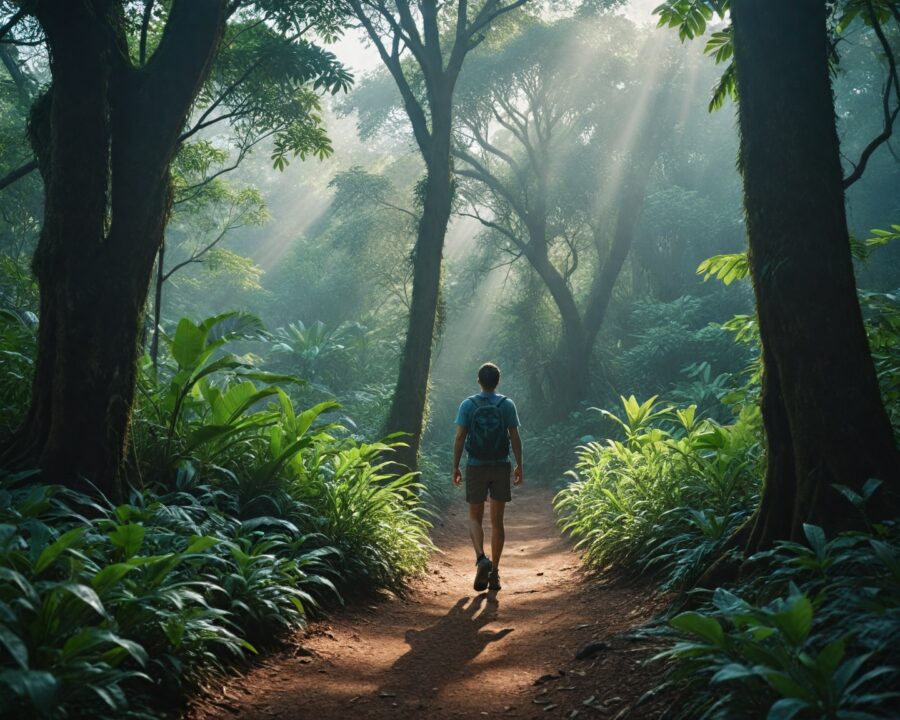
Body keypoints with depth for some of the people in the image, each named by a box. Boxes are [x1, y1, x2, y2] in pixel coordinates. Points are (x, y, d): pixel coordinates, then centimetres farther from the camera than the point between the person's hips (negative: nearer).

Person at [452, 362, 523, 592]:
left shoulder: (468, 405, -4)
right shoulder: (507, 405, -2)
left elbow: (460, 438, -7)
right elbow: (515, 438, -4)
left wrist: (455, 467, -1)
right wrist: (519, 466, 5)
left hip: (476, 467, -1)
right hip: (501, 467, 1)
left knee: (475, 518, 10)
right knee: (497, 521, 8)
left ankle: (481, 558, -15)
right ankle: (494, 572, 10)